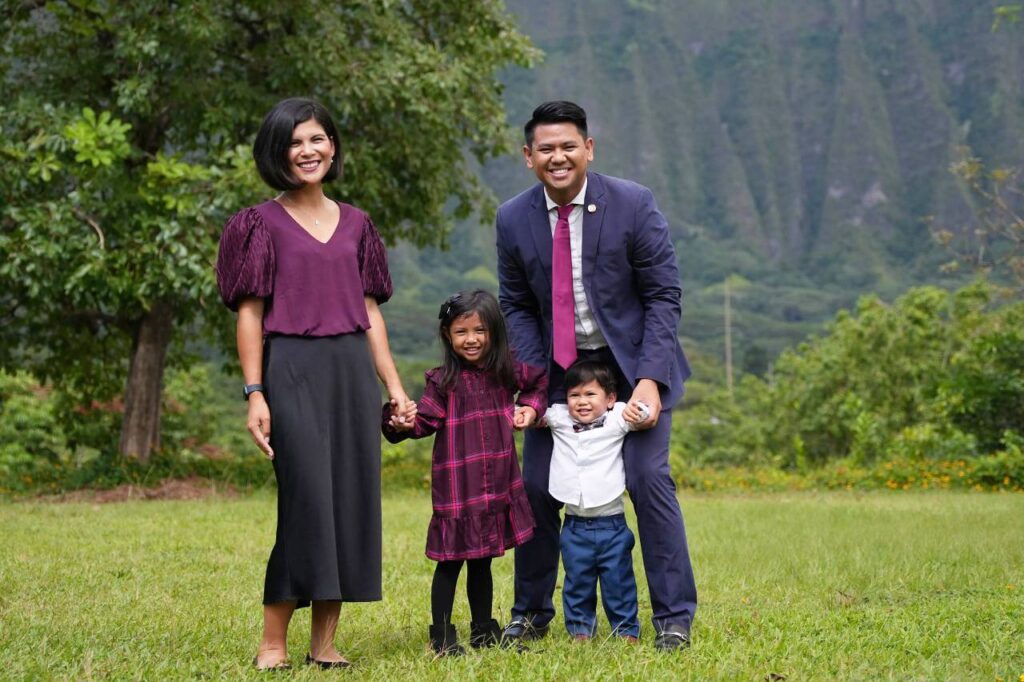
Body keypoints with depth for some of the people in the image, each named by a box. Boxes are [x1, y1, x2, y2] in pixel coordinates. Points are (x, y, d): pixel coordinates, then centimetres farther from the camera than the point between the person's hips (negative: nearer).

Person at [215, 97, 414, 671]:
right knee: (306, 500, -11)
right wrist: (255, 394, -11)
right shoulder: (261, 224, 2)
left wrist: (395, 387, 9)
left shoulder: (355, 224, 15)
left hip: (353, 371, 5)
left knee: (352, 500, 1)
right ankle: (273, 642, 0)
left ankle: (325, 642, 9)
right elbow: (249, 313, -2)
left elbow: (370, 312, 15)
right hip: (293, 370, -4)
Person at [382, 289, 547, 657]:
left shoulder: (506, 372, 7)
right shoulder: (442, 380, -6)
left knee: (482, 560, 16)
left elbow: (540, 380, 25)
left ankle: (484, 630, 26)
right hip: (456, 485, -4)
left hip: (497, 485, 4)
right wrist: (405, 424, -35)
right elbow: (427, 420, -15)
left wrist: (530, 406, 10)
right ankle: (441, 637, 8)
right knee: (450, 561, -1)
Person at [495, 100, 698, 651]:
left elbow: (663, 295, -11)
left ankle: (673, 616, 1)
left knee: (648, 477, -12)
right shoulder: (513, 219, -5)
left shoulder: (633, 204, -14)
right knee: (536, 484, 4)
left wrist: (649, 379, -20)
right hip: (560, 368, 3)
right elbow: (516, 306, 3)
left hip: (632, 362, -3)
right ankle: (531, 613, 21)